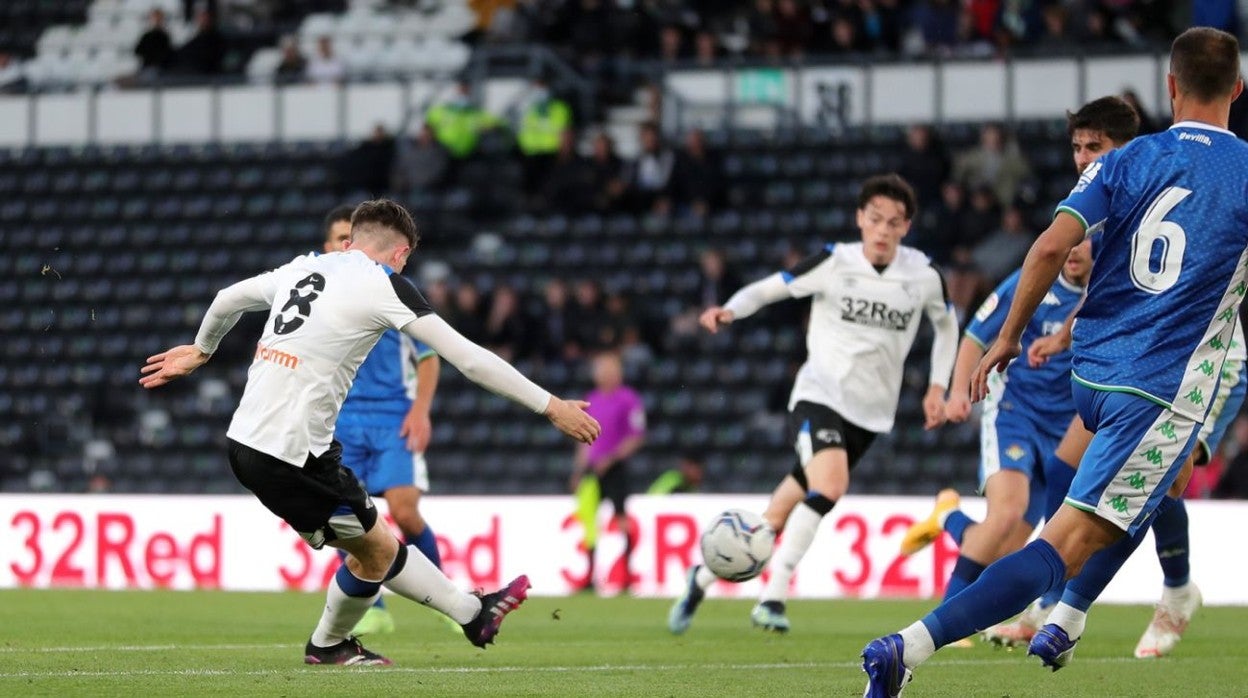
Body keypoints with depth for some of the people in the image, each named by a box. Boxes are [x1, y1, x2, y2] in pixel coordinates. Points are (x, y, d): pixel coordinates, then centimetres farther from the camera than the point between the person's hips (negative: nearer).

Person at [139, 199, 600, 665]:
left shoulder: (304, 268, 13)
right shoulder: (384, 285, -7)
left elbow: (228, 298, 29)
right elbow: (468, 358, -9)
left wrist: (201, 349, 50)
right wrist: (550, 406, -4)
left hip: (243, 441, 8)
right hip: (291, 457, -8)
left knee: (376, 540, 19)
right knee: (373, 550, 13)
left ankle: (471, 613, 30)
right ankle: (328, 645, 34)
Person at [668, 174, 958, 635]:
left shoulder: (923, 275, -1)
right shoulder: (834, 263, -8)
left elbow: (946, 324, 18)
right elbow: (770, 288, -2)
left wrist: (937, 387, 8)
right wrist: (731, 310, -22)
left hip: (869, 413, 4)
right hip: (819, 395, -3)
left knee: (782, 512, 5)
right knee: (829, 486, -29)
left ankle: (703, 578, 21)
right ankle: (773, 598, -20)